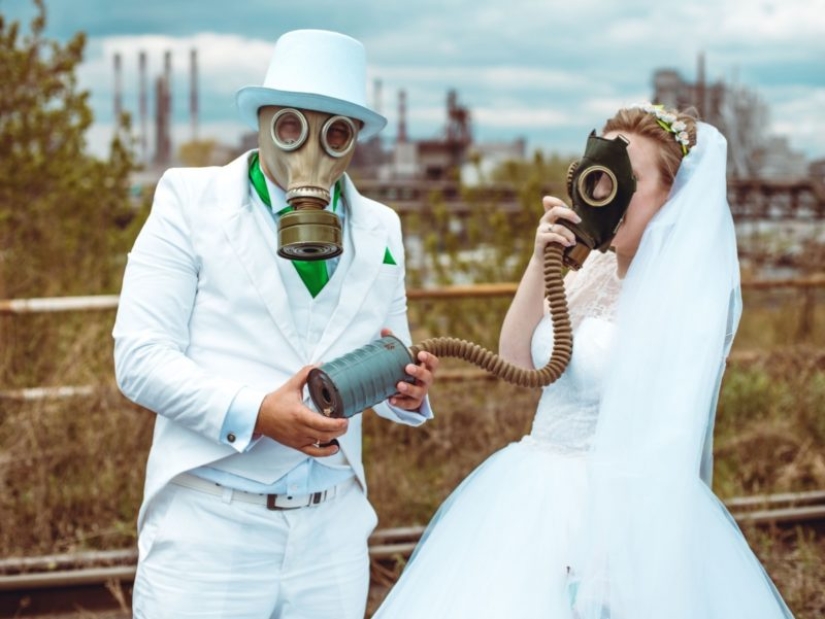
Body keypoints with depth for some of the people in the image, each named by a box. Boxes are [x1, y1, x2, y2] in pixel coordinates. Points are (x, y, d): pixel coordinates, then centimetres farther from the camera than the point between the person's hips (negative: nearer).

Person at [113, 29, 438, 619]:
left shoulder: (381, 229, 11)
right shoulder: (190, 200, -1)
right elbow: (139, 358, -8)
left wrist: (405, 389, -9)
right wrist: (253, 414, -21)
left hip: (333, 528, 4)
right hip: (211, 525, -3)